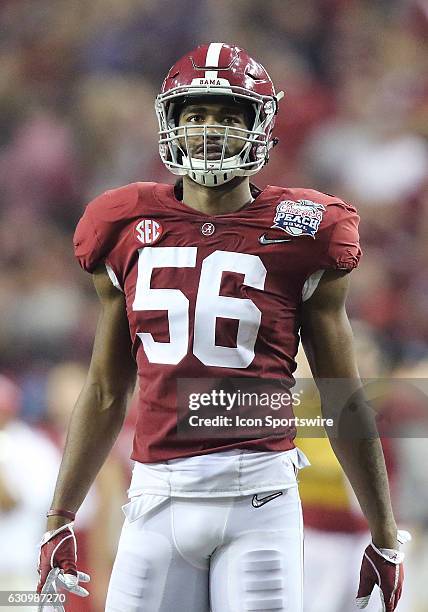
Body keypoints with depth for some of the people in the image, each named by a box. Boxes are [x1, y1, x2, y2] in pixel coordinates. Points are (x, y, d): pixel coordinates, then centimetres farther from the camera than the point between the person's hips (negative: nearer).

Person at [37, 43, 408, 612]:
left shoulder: (297, 236, 3)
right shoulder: (129, 233, 11)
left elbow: (344, 401, 8)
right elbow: (105, 393, 19)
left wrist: (385, 536, 10)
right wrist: (59, 519, 17)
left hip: (257, 495, -3)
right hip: (158, 496, 3)